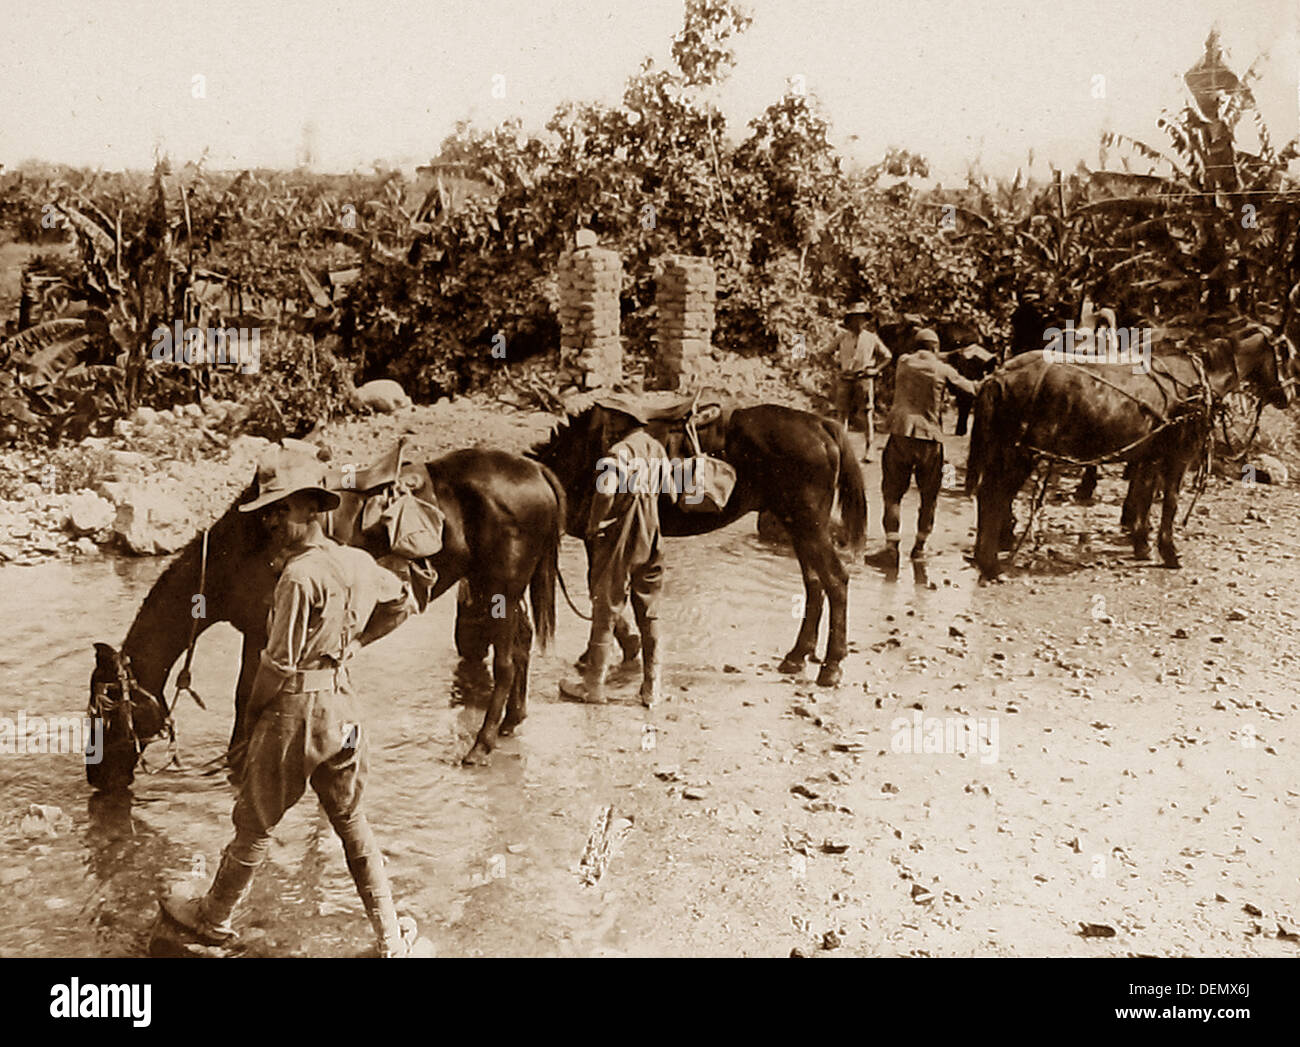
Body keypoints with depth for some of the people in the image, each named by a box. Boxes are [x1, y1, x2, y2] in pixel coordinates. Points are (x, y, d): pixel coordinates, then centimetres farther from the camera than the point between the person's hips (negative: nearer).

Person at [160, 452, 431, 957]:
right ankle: (392, 939, 20)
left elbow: (279, 663, -19)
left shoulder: (300, 576, -21)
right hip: (342, 706, 7)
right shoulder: (358, 563, 2)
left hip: (293, 707, -7)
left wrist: (252, 713, -4)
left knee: (254, 824, 13)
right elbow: (402, 604, 20)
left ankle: (213, 920, 35)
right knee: (352, 823, 17)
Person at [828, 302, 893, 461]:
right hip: (845, 379, 1)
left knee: (868, 413, -6)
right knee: (842, 412, -2)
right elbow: (830, 351, 25)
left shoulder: (872, 338, 5)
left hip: (864, 379, -1)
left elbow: (887, 356, 14)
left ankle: (869, 451, -5)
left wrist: (876, 370, 1)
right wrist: (837, 364, 12)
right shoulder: (842, 337, 7)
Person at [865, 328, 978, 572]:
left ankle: (891, 547, -11)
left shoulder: (903, 362, 9)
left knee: (893, 492, 2)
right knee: (929, 495, 15)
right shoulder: (943, 370, 4)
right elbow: (970, 389, 14)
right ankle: (920, 546, 21)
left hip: (901, 431, 1)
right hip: (930, 436, 0)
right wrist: (978, 385, 38)